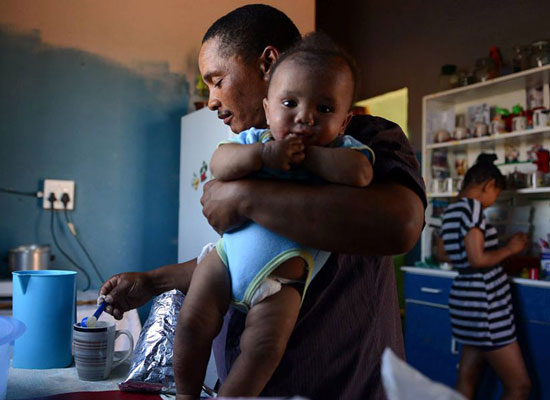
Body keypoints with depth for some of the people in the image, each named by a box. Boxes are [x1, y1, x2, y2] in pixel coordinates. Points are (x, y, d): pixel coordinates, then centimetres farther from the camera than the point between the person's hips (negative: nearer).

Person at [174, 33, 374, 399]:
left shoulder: (344, 149, -3)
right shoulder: (256, 139, 3)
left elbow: (359, 173, -25)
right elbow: (219, 163, -10)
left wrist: (306, 154, -19)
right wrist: (261, 154, -25)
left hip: (281, 272, -2)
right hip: (230, 251, 3)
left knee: (264, 345, -14)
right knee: (192, 321, -1)